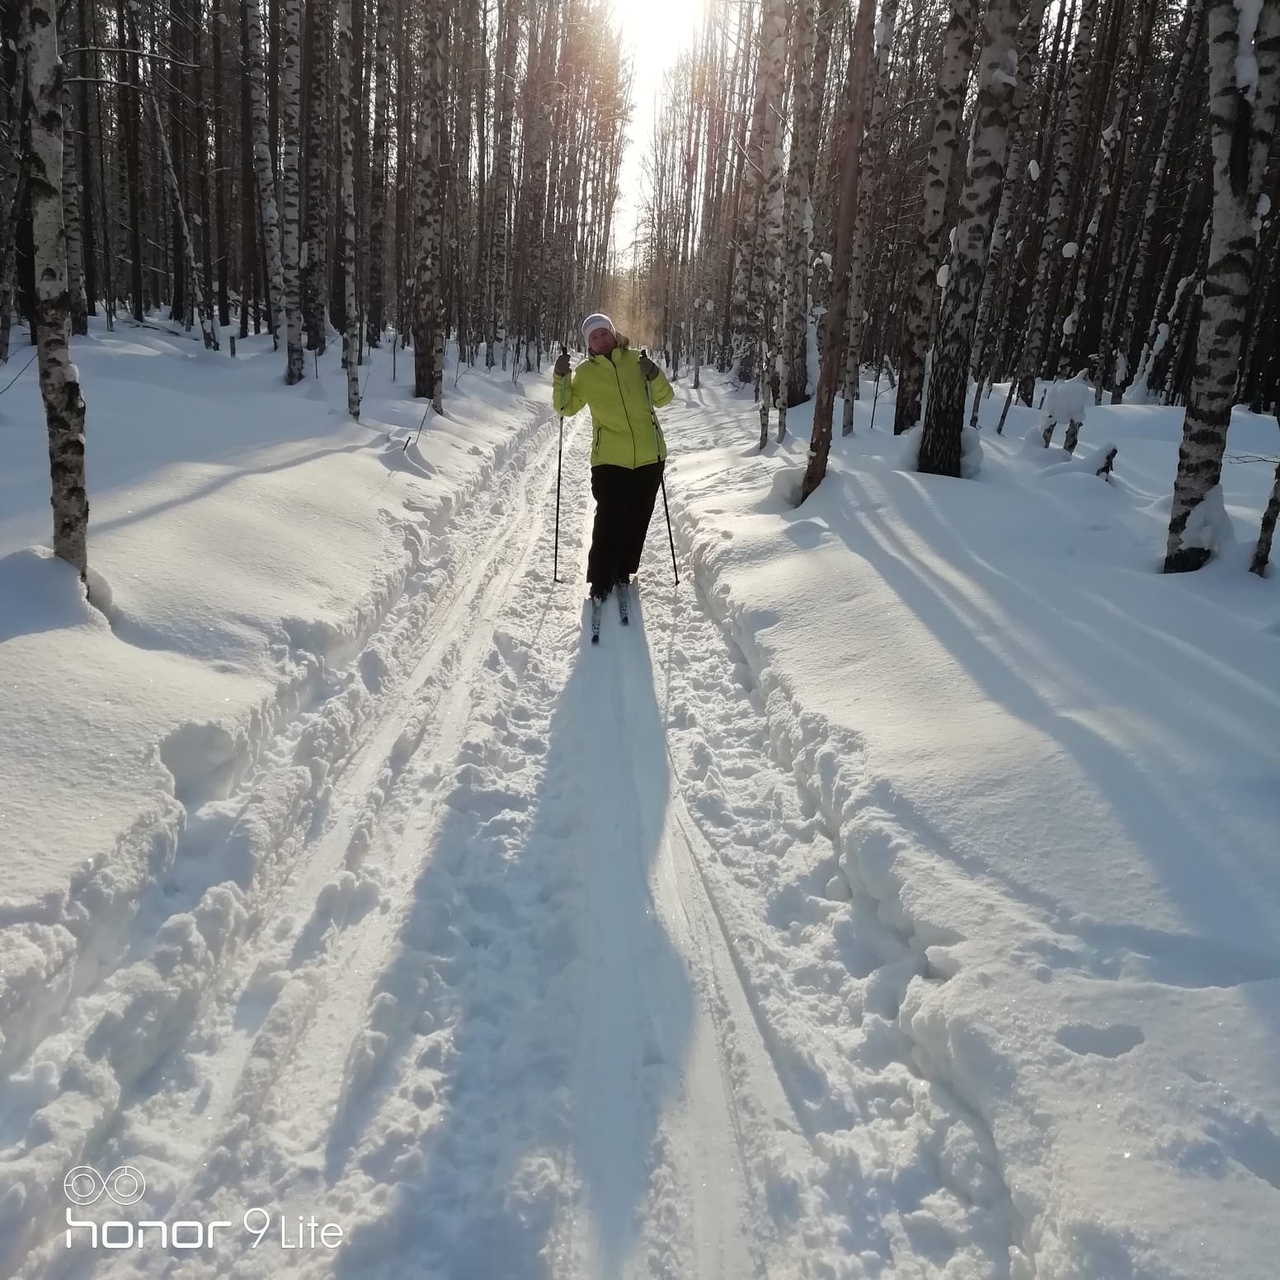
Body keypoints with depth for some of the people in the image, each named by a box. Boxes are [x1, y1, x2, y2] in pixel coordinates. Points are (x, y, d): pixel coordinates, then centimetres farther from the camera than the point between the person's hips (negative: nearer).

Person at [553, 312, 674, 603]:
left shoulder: (635, 361, 5)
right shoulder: (585, 372, 4)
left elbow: (664, 398, 6)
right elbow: (566, 407, 8)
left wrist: (654, 377, -14)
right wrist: (561, 378, -7)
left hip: (649, 457, 2)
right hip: (610, 459, -2)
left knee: (637, 520, 11)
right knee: (609, 521, -9)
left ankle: (623, 572, 27)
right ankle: (600, 581, 2)